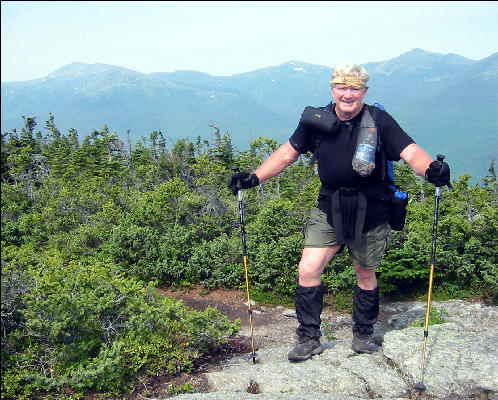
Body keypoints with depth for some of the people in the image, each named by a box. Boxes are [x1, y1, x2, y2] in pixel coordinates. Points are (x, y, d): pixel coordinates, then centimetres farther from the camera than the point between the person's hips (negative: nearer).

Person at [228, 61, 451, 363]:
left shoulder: (378, 121, -11)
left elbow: (410, 151, -20)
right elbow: (288, 153, 3)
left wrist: (430, 168, -42)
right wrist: (254, 177, -6)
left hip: (369, 212, -1)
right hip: (329, 209, 2)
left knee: (366, 275, 13)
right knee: (308, 270, -7)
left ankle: (363, 336, 36)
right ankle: (309, 339, 11)